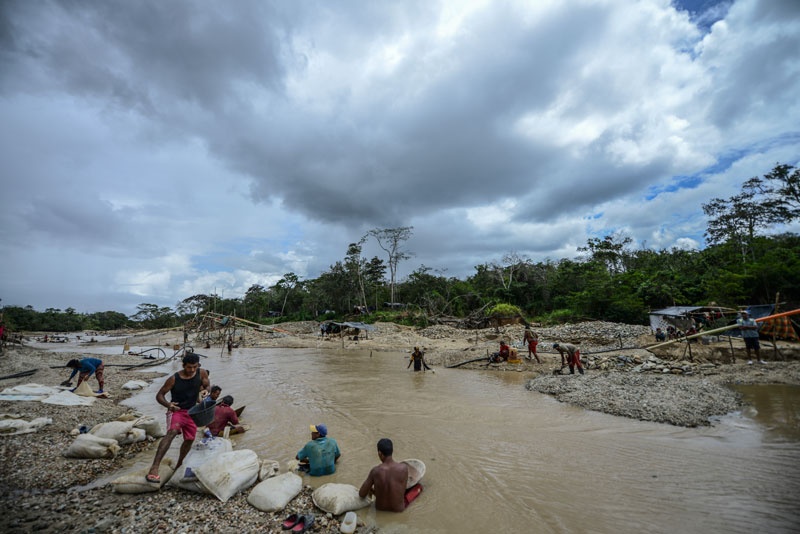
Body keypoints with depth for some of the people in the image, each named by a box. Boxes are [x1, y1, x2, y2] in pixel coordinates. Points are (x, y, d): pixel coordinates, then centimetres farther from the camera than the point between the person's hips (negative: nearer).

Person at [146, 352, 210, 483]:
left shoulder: (202, 373, -10)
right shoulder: (174, 379, -16)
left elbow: (207, 386, 2)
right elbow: (159, 395, -9)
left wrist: (205, 391, -22)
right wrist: (168, 405, -28)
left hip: (191, 411, 4)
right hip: (176, 410, -4)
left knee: (189, 440, 14)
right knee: (172, 432, -31)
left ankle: (178, 466, 38)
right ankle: (154, 468, -31)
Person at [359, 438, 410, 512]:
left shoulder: (375, 471, -21)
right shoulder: (403, 467, -23)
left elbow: (361, 494, -11)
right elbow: (402, 492, -9)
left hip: (380, 508, 2)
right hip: (398, 509, -2)